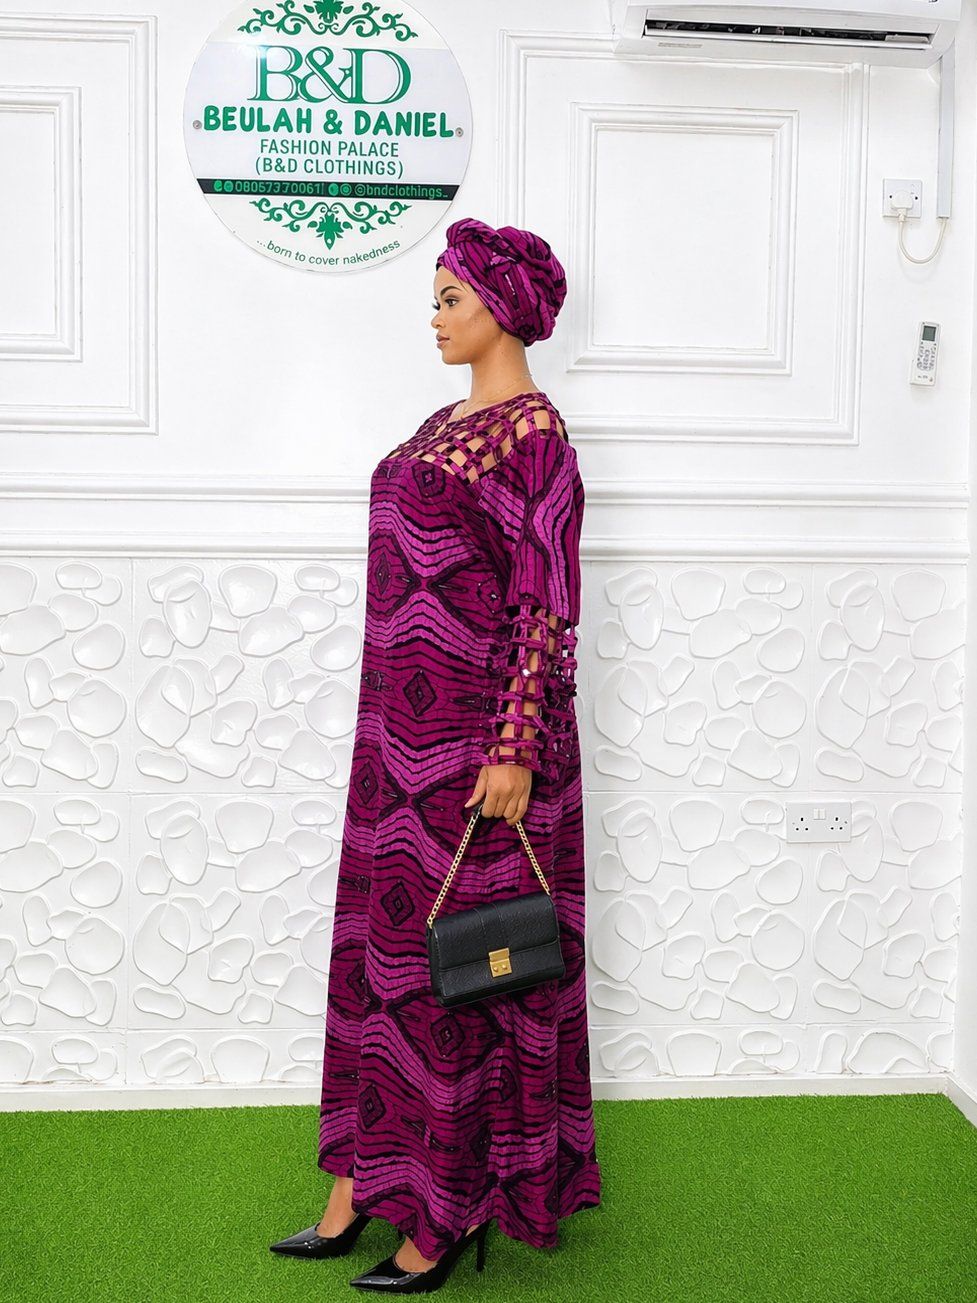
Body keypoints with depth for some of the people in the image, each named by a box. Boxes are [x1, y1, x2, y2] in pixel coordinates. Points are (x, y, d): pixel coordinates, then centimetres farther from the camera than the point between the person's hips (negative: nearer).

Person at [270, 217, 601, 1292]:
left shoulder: (533, 433, -12)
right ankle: (363, 1189, 25)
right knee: (382, 941, 13)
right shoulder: (450, 420, 15)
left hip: (475, 731, -9)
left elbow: (548, 606, -17)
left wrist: (515, 748, -21)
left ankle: (453, 1212, 16)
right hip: (405, 725, 9)